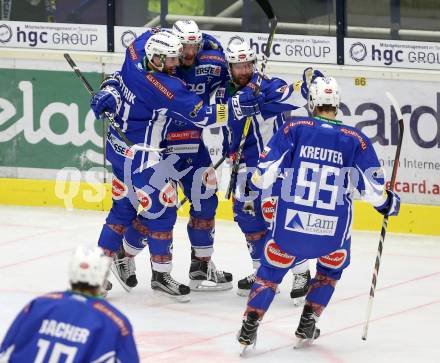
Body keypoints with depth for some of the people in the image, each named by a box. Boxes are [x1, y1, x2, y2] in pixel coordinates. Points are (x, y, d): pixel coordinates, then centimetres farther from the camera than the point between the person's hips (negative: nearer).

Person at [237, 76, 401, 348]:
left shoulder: (294, 128, -3)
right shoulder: (356, 140, -3)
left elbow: (266, 170, -5)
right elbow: (373, 187, -1)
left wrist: (254, 186, 16)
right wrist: (388, 202, 20)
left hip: (291, 223, 0)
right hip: (334, 229, 0)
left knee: (271, 269, 19)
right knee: (331, 269, 29)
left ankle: (250, 325, 8)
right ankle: (308, 324, 22)